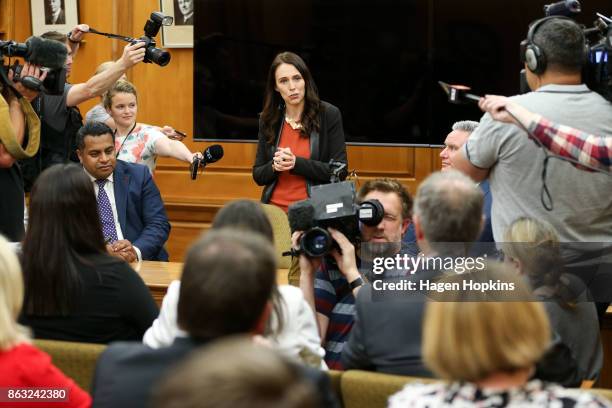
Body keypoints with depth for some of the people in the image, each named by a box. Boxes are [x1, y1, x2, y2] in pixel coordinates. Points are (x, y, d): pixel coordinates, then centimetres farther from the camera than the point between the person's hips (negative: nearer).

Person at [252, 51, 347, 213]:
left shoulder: (329, 115, -1)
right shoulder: (268, 120, 8)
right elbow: (258, 176, 12)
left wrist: (296, 163, -13)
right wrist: (274, 167, -9)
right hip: (275, 210, 3)